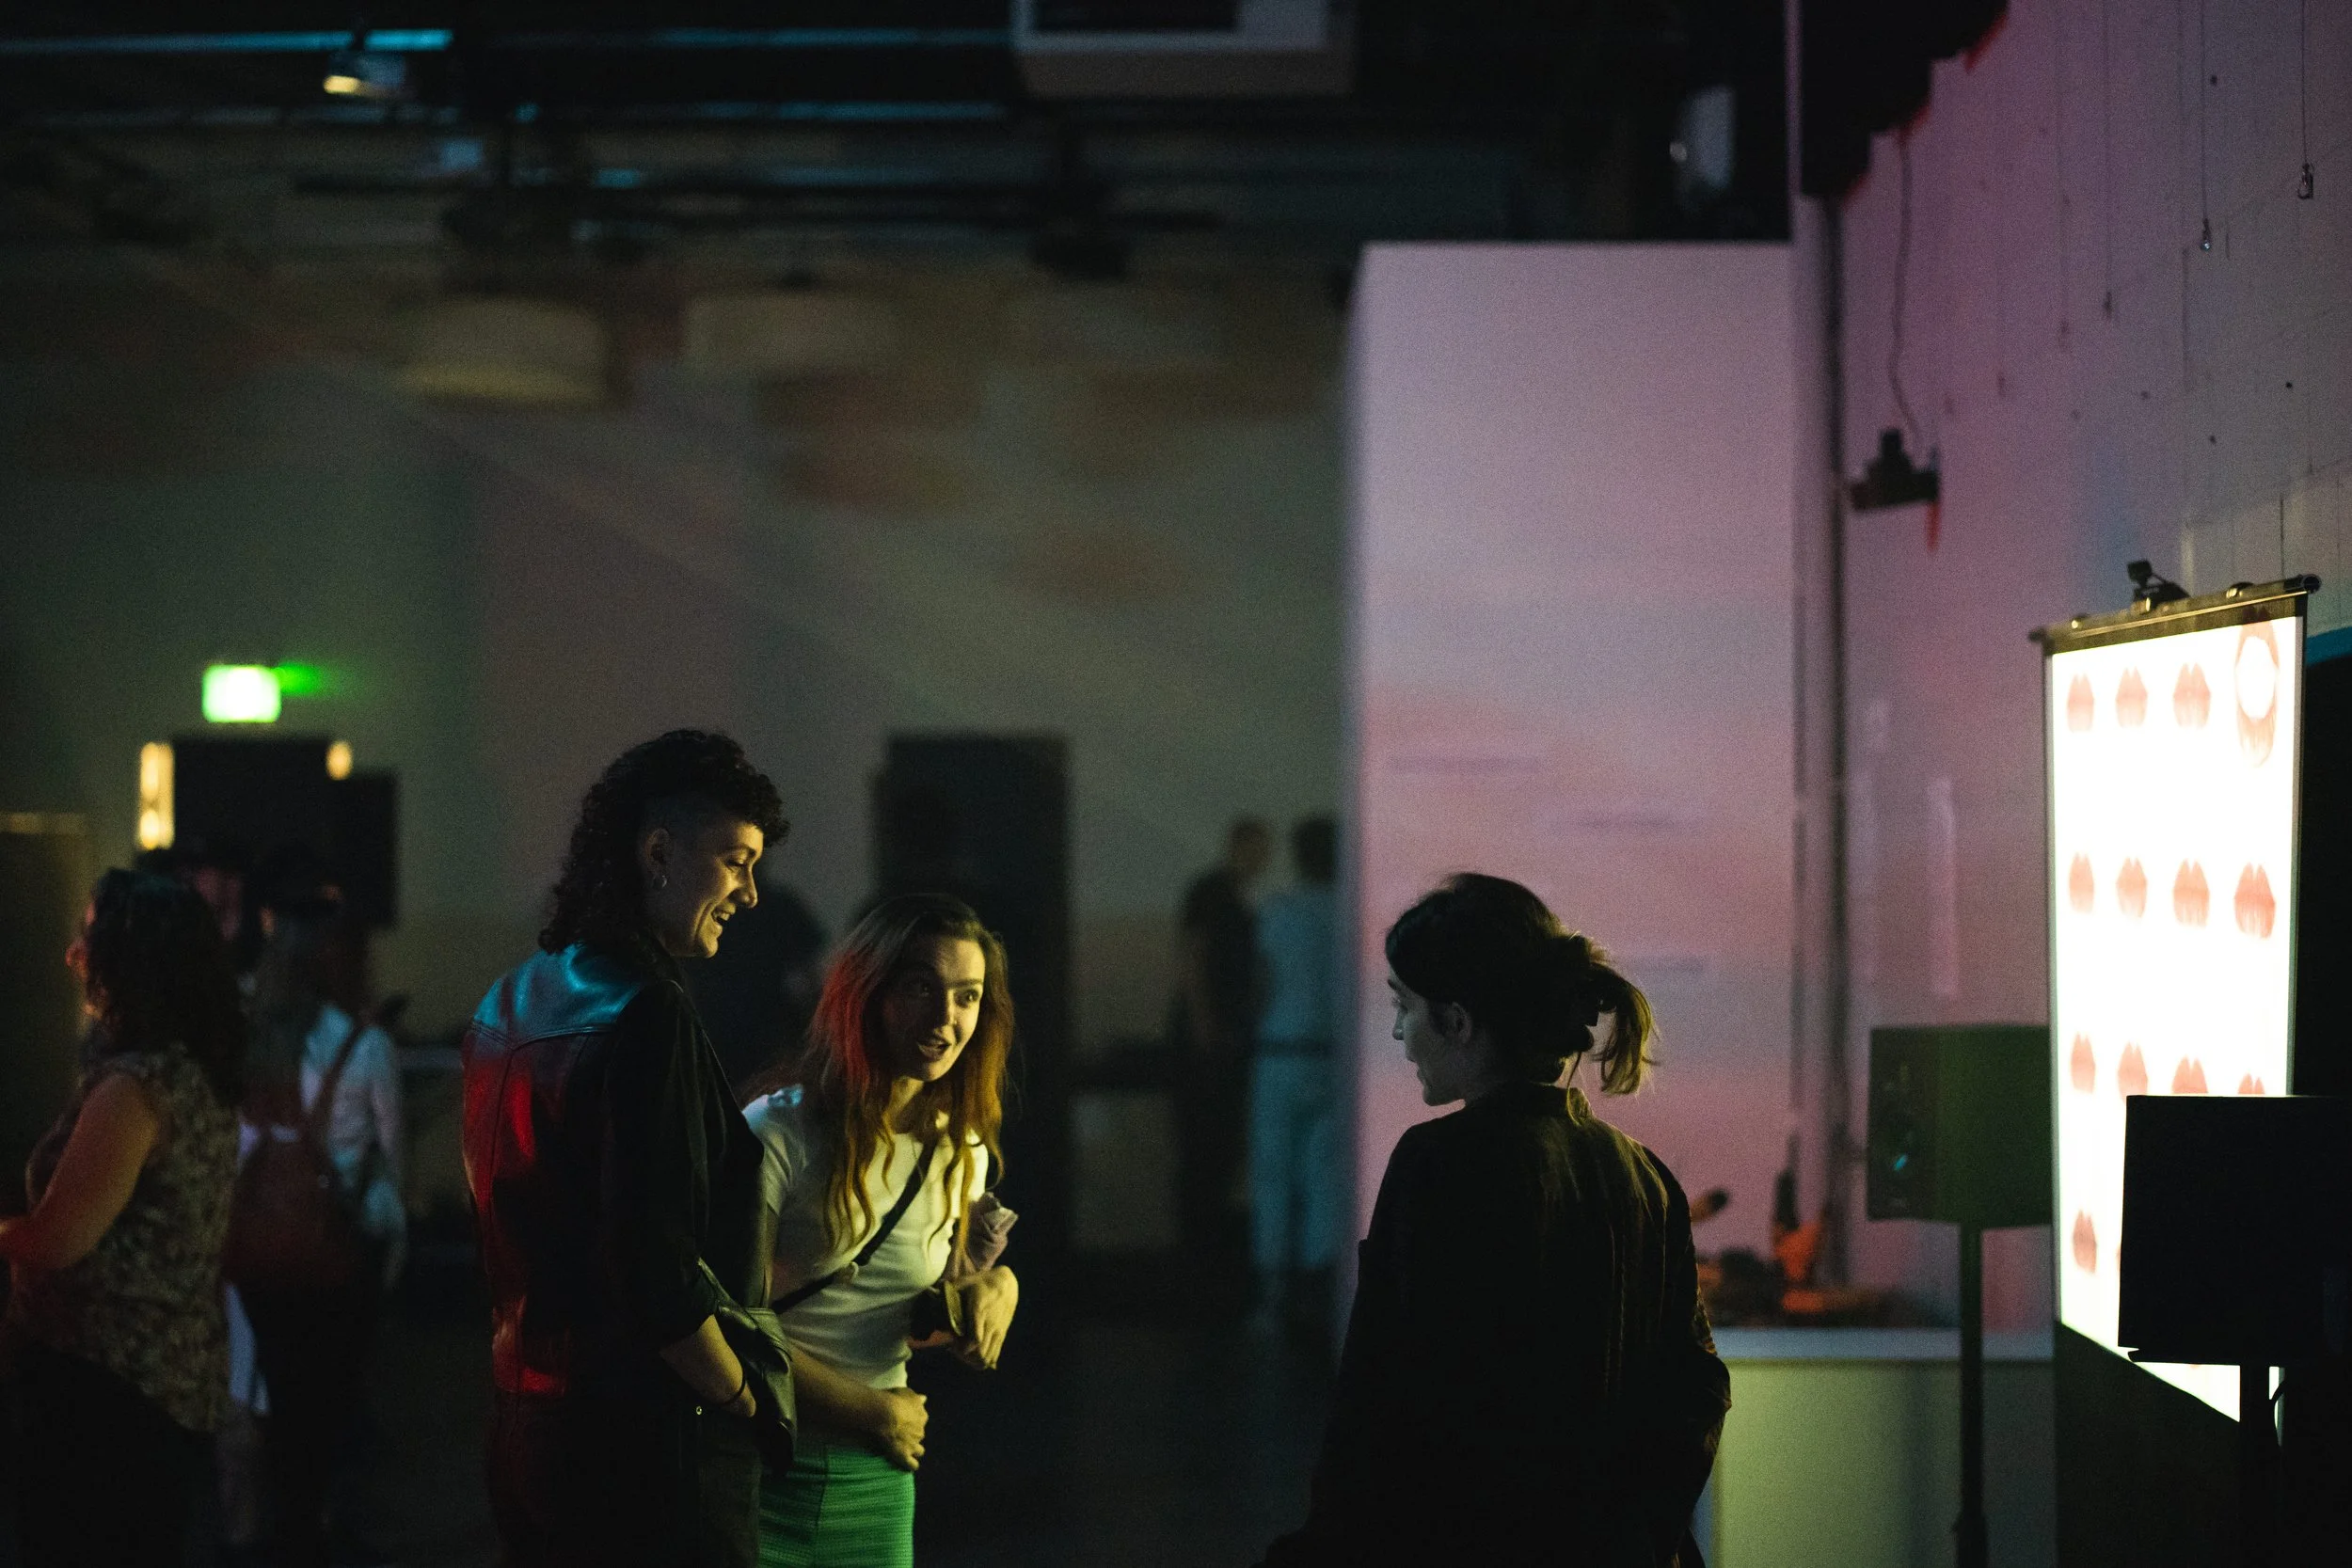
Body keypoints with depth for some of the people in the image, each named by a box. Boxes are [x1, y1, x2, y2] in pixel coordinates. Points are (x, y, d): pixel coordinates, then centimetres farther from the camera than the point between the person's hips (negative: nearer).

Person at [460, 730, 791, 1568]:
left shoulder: (510, 1003, 12)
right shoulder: (646, 1017, -17)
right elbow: (656, 1267, -23)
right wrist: (748, 1397, -8)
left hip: (527, 1428, 10)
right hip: (649, 1443, -10)